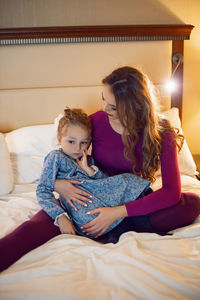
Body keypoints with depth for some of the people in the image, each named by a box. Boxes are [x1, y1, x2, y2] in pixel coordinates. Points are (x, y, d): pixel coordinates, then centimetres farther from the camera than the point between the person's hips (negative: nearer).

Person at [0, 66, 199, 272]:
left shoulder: (161, 134, -14)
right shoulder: (95, 122, -10)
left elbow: (172, 190, -21)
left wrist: (118, 212, -29)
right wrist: (55, 183, -20)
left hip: (131, 204, 0)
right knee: (37, 226, -27)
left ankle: (120, 231, -27)